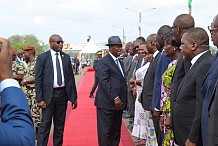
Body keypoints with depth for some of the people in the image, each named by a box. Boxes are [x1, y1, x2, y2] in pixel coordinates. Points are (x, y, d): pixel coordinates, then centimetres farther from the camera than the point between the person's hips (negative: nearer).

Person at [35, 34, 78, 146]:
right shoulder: (42, 57, -4)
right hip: (49, 94, -4)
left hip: (62, 93, 4)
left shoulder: (66, 57, 8)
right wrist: (40, 99, -12)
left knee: (60, 124, 12)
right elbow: (38, 79, -6)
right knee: (45, 124, -4)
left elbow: (71, 77, 9)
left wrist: (74, 97, 6)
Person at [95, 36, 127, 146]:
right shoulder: (104, 62, -9)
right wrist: (115, 98, -20)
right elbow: (104, 82, -18)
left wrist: (123, 101, 11)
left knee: (116, 132, 13)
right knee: (105, 132, -1)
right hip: (107, 103, -8)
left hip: (118, 103, 8)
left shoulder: (120, 62, 18)